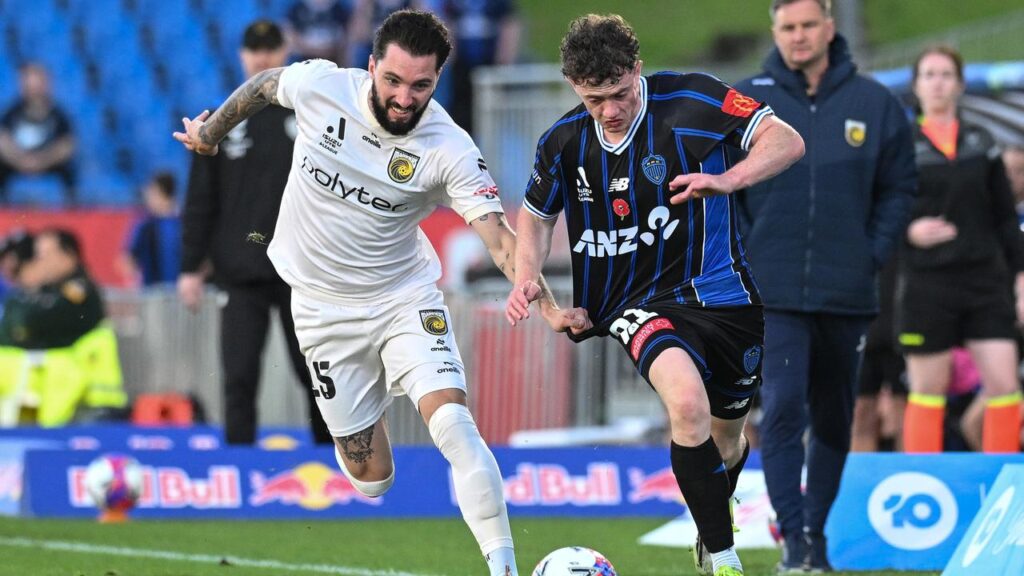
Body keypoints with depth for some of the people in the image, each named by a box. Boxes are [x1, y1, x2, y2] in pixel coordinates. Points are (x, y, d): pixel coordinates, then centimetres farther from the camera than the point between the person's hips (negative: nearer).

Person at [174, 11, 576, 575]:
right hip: (324, 307, 1)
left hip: (406, 298, -1)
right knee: (371, 478, 5)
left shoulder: (450, 149, -20)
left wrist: (546, 305, -41)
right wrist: (209, 132, 23)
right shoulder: (320, 85, -17)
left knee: (452, 422, -25)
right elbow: (263, 84, 6)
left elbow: (498, 237, -25)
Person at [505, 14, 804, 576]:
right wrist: (526, 277, -3)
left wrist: (726, 180, -31)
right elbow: (536, 214, 16)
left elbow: (787, 141, -15)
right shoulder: (563, 143, -4)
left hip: (722, 293, 0)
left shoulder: (690, 99, -13)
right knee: (688, 403, -31)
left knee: (726, 440, 16)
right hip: (643, 301, 0)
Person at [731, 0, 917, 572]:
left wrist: (874, 253, -1)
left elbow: (898, 188, 9)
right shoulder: (744, 103, 0)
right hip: (774, 294, -2)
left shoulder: (875, 104, 3)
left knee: (835, 419, 10)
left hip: (848, 293, 2)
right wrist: (743, 256, -3)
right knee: (783, 408, -15)